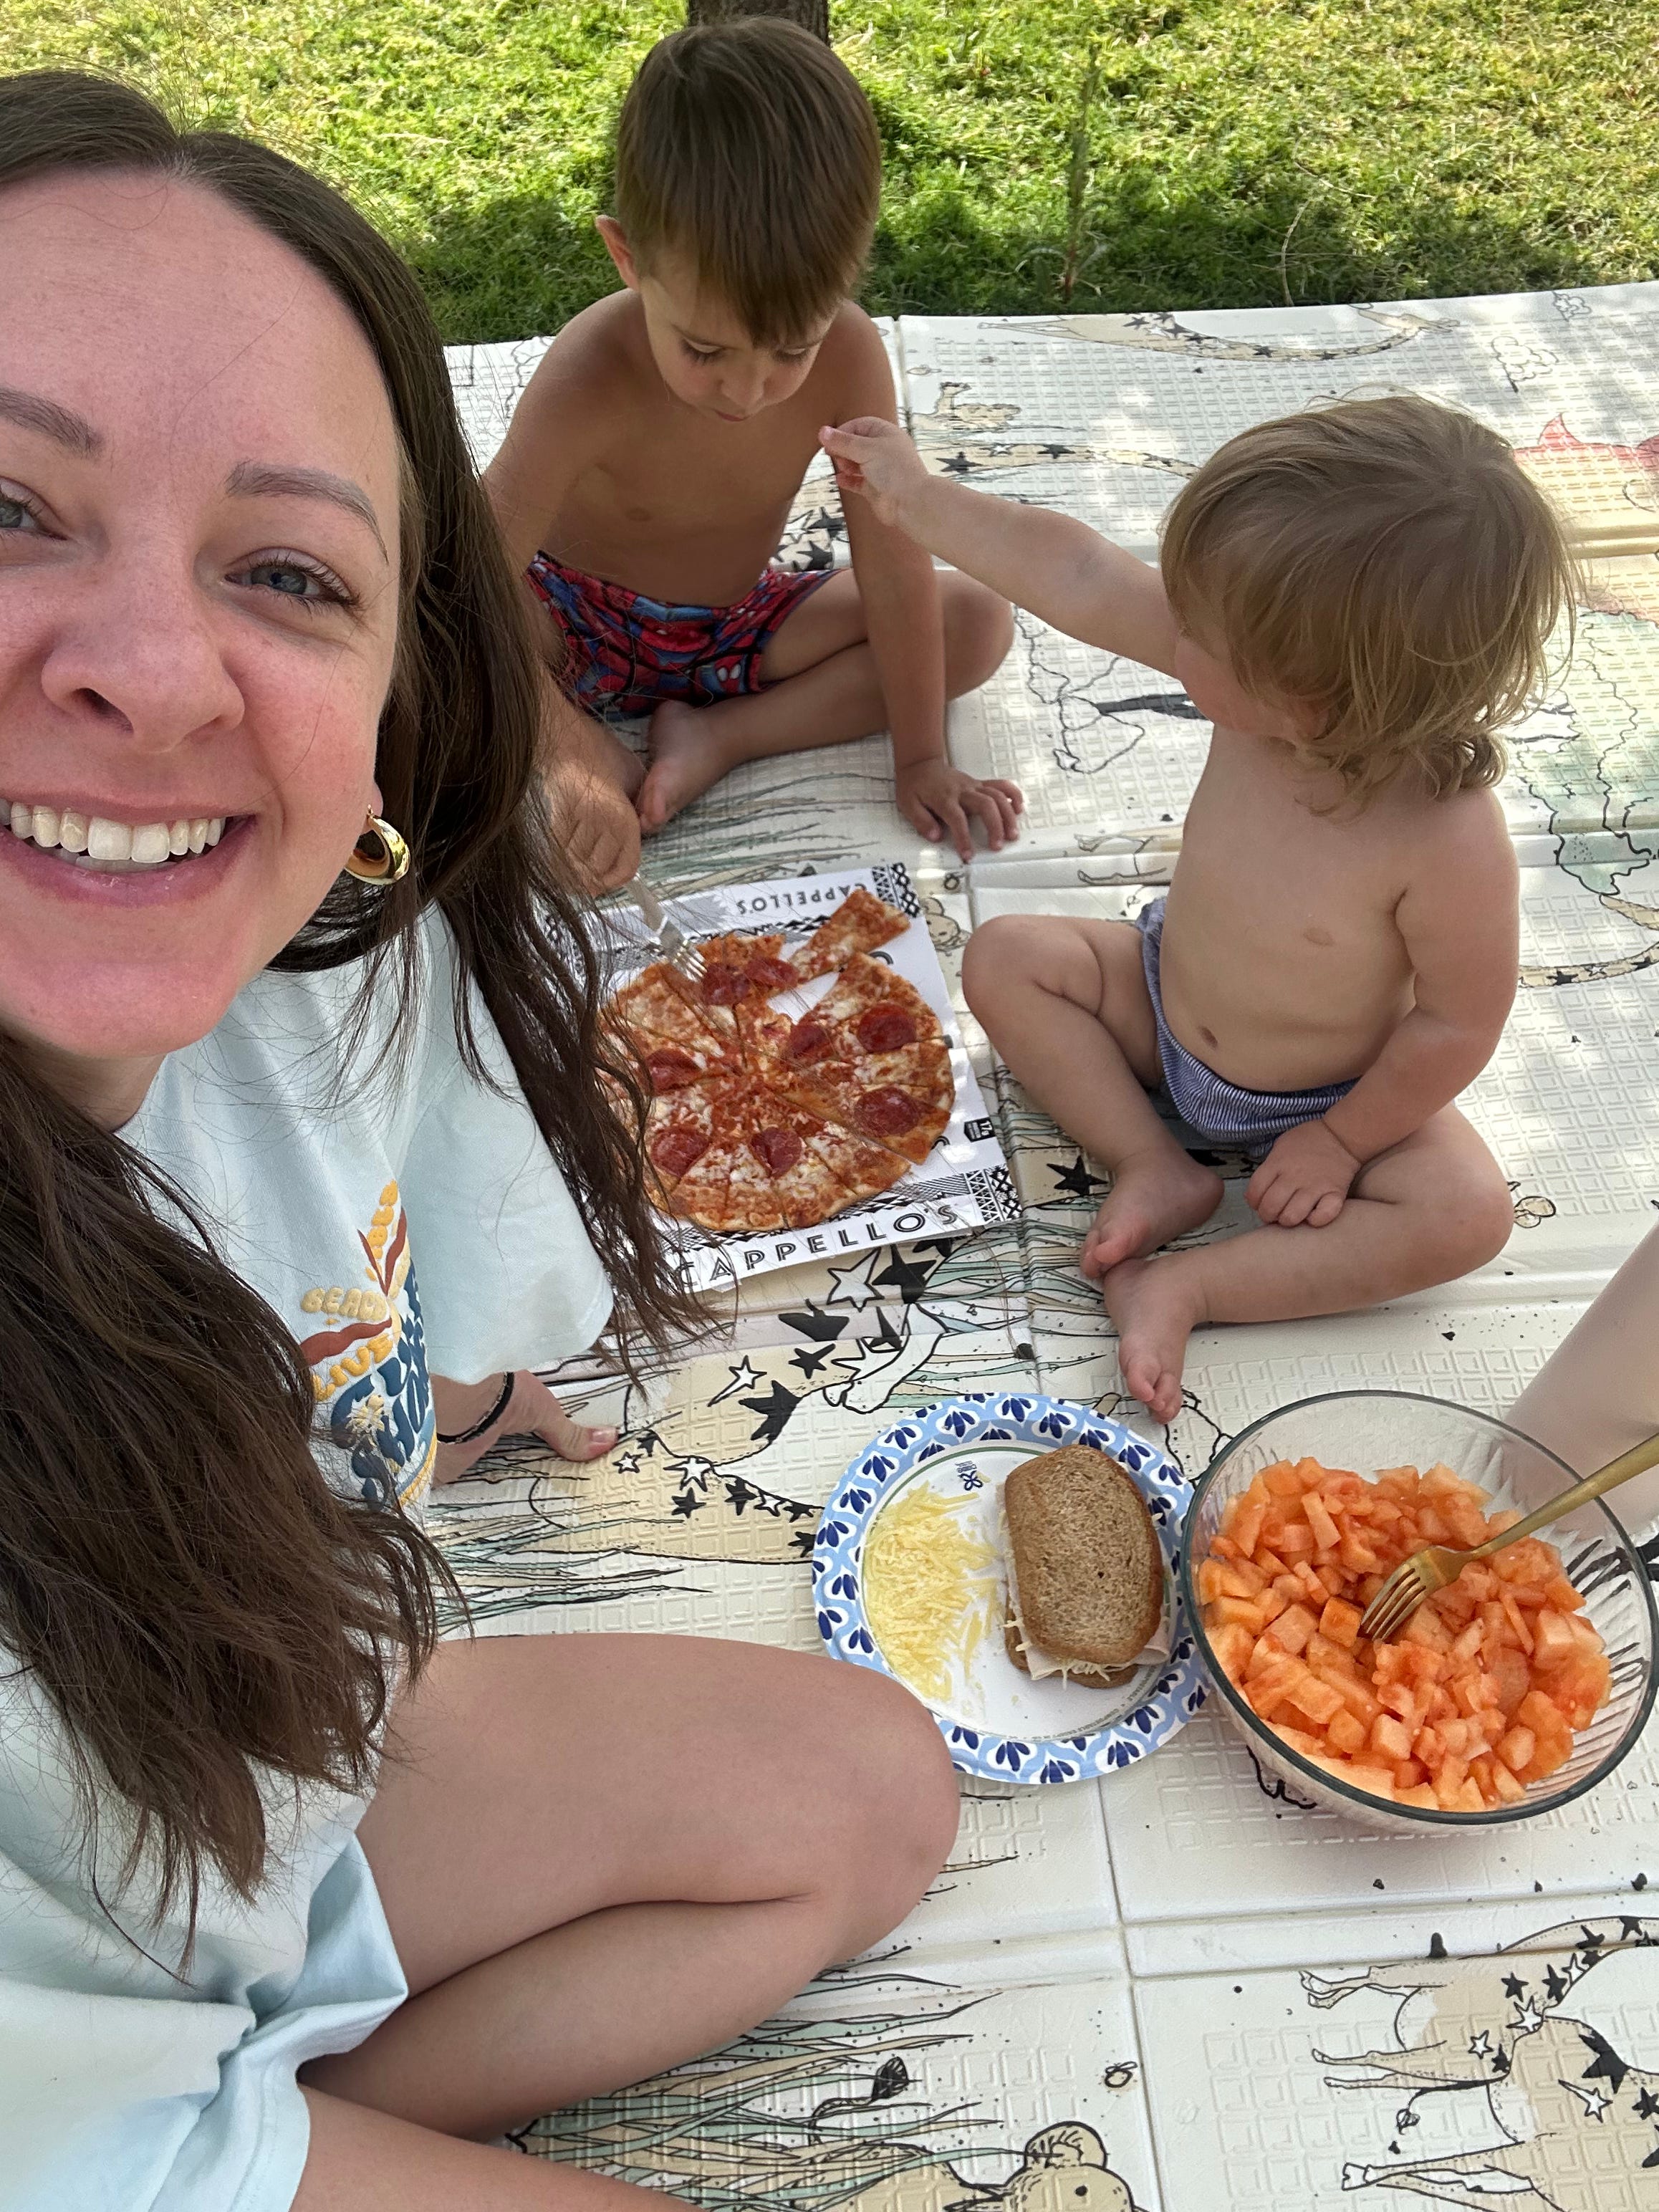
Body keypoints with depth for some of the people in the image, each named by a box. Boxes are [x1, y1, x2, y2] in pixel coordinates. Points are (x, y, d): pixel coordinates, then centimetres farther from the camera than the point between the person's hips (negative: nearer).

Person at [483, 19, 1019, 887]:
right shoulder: (591, 376, -31)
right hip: (580, 622, -4)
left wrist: (921, 758, -17)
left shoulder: (847, 355, -24)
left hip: (740, 629, 4)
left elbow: (894, 569, -18)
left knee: (979, 621, -12)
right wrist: (570, 758, -47)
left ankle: (717, 736, -18)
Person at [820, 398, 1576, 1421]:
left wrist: (1341, 1140, -16)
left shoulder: (1450, 842, -38)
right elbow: (1084, 581, -20)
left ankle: (1185, 1288, -21)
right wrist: (919, 499, -15)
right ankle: (1159, 1170, -8)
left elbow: (1458, 1022, -25)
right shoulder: (1273, 688, -26)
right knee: (1007, 956, -5)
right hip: (1166, 1003, 5)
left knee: (1466, 1213, -26)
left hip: (1324, 1099, -5)